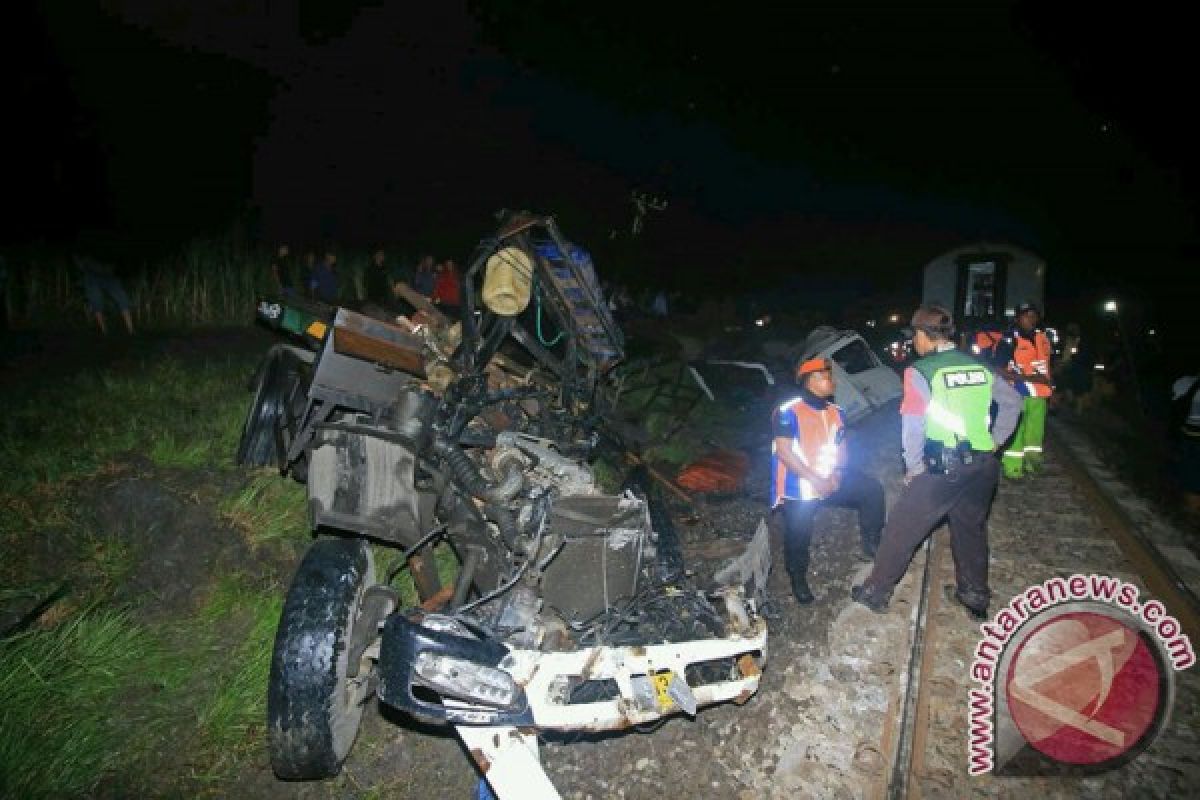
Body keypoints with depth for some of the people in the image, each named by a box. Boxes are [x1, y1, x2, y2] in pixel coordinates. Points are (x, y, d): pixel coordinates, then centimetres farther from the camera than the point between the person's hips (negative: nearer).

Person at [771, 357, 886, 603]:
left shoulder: (836, 412, 7)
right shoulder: (788, 412, -16)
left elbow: (841, 446, 11)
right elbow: (784, 452, -20)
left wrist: (836, 473, -9)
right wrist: (814, 479, -22)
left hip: (830, 479, 6)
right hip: (799, 487, -6)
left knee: (872, 489, -9)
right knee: (798, 538, -6)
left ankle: (871, 544, 7)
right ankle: (799, 582, 20)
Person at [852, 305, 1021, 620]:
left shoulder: (920, 372, -11)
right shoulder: (980, 366, 6)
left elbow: (912, 426, -14)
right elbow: (1012, 402, 14)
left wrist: (913, 469, -3)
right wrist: (995, 440, 17)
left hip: (941, 470, -5)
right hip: (983, 465, 6)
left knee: (901, 528, 8)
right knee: (972, 528, 23)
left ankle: (876, 591, 17)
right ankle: (976, 595, 36)